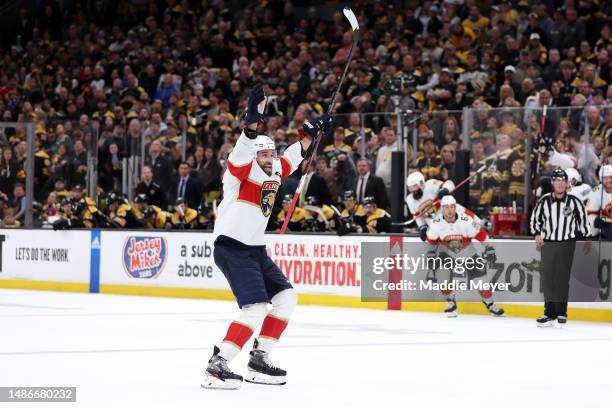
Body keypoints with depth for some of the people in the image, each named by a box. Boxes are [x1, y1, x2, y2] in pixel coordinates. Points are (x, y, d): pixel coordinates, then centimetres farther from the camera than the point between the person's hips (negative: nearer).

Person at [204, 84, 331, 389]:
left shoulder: (275, 172, 12)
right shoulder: (242, 170, -11)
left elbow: (293, 156, 30)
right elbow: (241, 153, -33)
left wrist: (313, 130, 31)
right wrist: (253, 121, -46)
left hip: (255, 250, 10)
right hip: (231, 248, -9)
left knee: (286, 298, 8)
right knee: (257, 308, -20)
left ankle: (259, 359, 13)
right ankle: (217, 366, -20)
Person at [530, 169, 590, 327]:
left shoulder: (574, 201, -2)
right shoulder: (544, 201, 0)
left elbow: (583, 219, 8)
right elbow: (535, 218, 13)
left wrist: (586, 237, 5)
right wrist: (537, 234, 1)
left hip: (567, 244, -1)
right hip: (548, 243, 1)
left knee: (562, 277, -1)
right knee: (547, 277, -4)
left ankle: (561, 312, 8)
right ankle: (550, 313, -2)